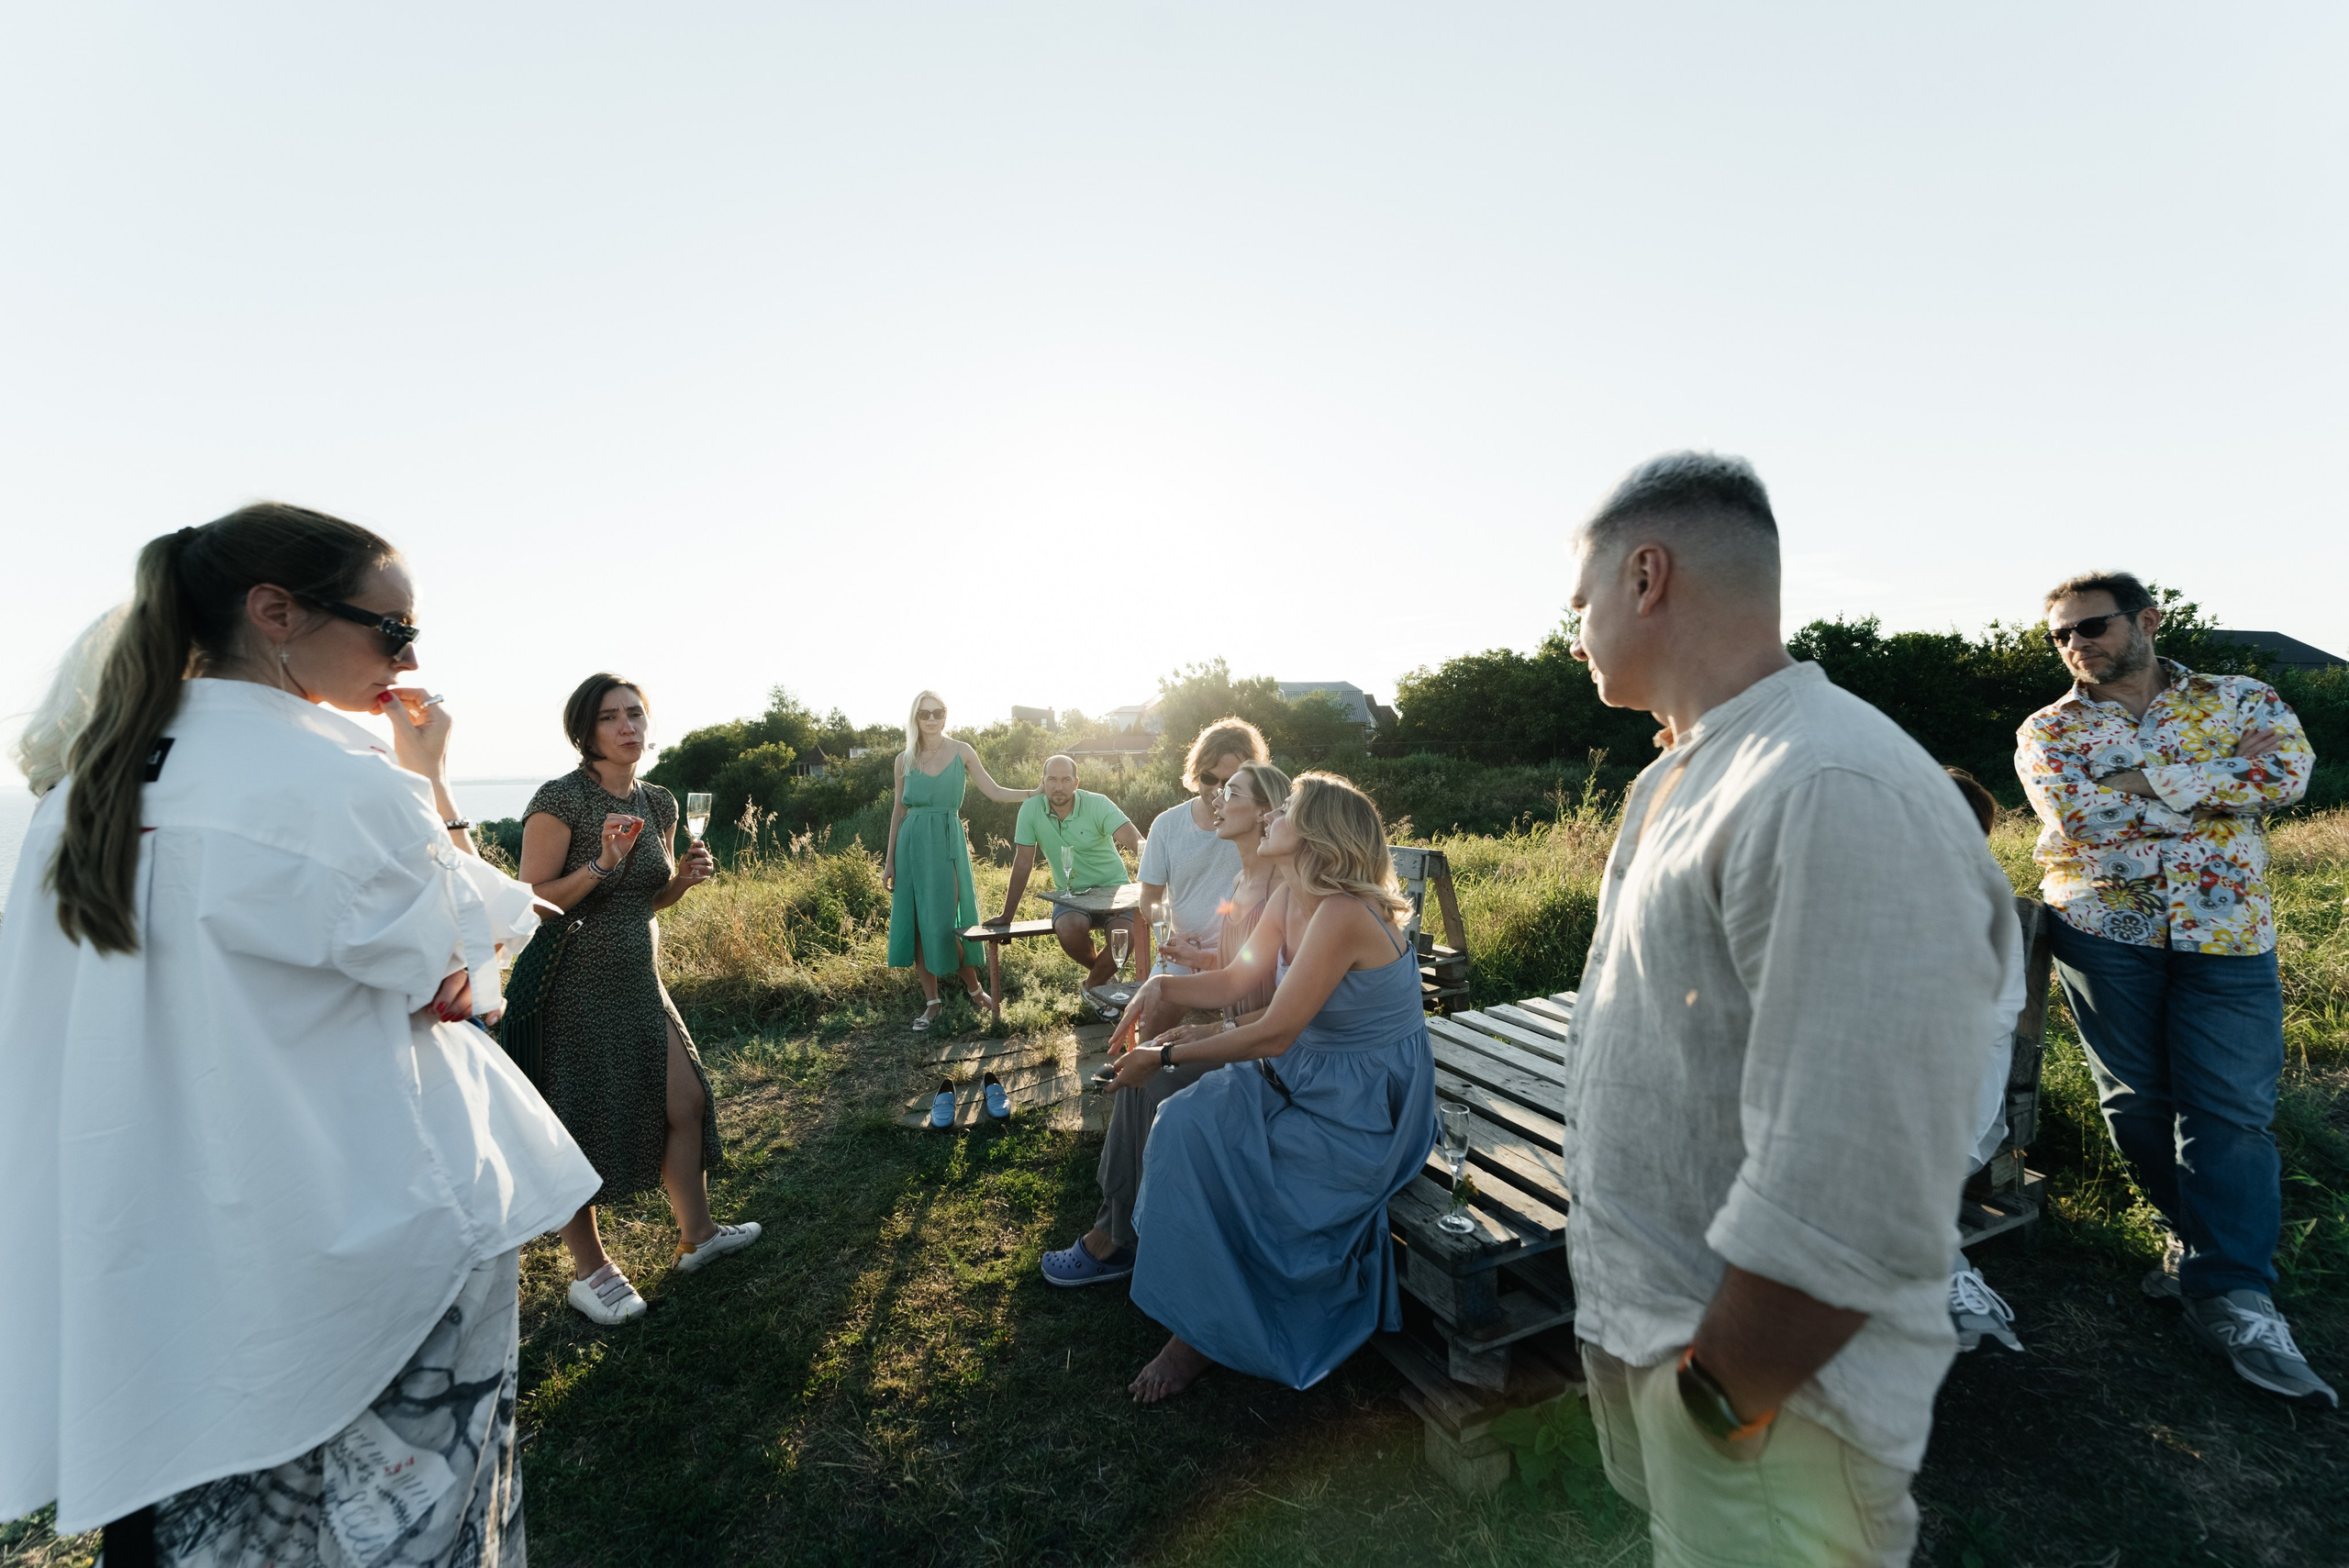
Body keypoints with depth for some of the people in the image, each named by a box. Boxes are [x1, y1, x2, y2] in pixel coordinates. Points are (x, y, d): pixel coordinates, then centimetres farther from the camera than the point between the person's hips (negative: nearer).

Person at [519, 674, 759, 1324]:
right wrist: (602, 862, -28)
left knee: (686, 1100, 9)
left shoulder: (659, 803, 4)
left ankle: (696, 1235, 29)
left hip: (639, 980, 7)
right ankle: (589, 1270, 26)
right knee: (580, 1131, 5)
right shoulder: (559, 799, -15)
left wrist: (686, 875, -6)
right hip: (574, 987, -6)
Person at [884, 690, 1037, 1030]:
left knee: (945, 921, -6)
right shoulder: (904, 760, 7)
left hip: (947, 842, -3)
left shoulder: (961, 752, 1)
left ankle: (972, 986, 16)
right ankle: (931, 1002, 14)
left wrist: (1036, 792, -17)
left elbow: (994, 792, -3)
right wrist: (889, 860, 11)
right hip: (911, 844, 3)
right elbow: (899, 811, 12)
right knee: (917, 922, 3)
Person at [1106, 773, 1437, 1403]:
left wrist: (1165, 1056, -18)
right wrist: (1164, 985, -6)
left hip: (1362, 1115, -8)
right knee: (1188, 1117, -5)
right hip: (1310, 1083, 8)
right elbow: (1239, 975, 11)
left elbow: (1271, 1037, -26)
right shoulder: (1290, 898, 0)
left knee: (1197, 1138, -13)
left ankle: (1203, 1334, 11)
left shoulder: (1343, 914, -28)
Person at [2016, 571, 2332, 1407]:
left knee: (2233, 1108, -4)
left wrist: (2144, 778, -14)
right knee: (2137, 1100, 7)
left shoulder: (2241, 700, 8)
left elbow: (2288, 772, -12)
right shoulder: (2047, 731, 5)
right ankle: (2201, 1236, 27)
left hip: (2225, 930, 0)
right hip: (2103, 928, 0)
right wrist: (2218, 788, -7)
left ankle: (2232, 1296, 4)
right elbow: (2077, 815, -11)